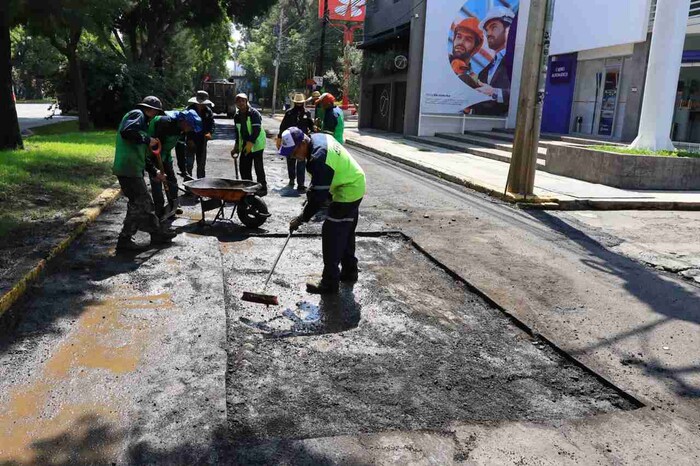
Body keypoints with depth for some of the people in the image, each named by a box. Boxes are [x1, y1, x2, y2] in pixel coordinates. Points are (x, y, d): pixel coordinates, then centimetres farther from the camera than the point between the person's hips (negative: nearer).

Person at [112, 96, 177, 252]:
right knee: (139, 204, -4)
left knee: (144, 203, 17)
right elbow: (126, 132, -26)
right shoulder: (137, 114, -5)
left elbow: (141, 154, 28)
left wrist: (154, 172, 28)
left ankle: (158, 233, 28)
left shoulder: (142, 121, 25)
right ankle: (125, 240, 4)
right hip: (128, 169, -10)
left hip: (133, 169, 10)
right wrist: (148, 140, -15)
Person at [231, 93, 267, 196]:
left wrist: (250, 143, -25)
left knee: (258, 167, -5)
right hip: (245, 145, 7)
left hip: (256, 144, -7)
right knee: (243, 167, 6)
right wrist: (237, 145, 11)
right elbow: (237, 131, 17)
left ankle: (262, 188, 5)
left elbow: (257, 130, -19)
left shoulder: (254, 113, -12)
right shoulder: (237, 116, 11)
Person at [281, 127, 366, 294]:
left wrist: (301, 219, -17)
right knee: (346, 232, 20)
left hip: (347, 192, -10)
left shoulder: (319, 159, -32)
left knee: (332, 235, -7)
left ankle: (330, 283, 1)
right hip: (355, 186, 10)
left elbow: (319, 196, -26)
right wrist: (312, 190, 8)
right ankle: (349, 271, 35)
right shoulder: (317, 137, -2)